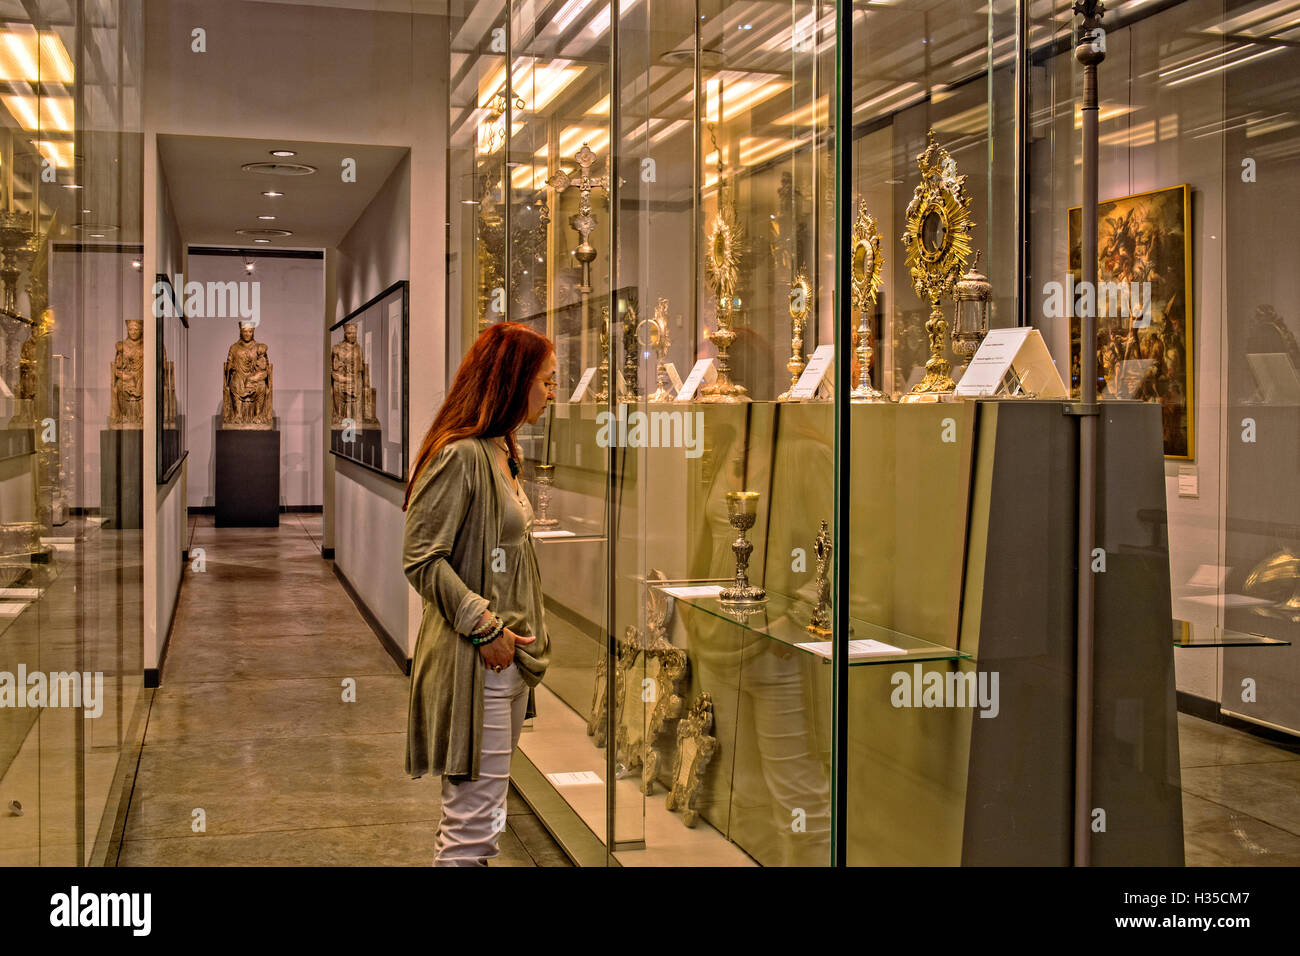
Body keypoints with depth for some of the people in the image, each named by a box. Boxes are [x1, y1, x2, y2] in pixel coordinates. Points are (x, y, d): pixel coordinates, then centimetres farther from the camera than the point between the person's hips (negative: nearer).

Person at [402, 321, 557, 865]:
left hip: (508, 658, 10)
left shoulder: (501, 453, 15)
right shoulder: (460, 455, -15)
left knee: (477, 816, 16)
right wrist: (484, 627, -18)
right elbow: (421, 559, -17)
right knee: (473, 823, -5)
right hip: (473, 662, -10)